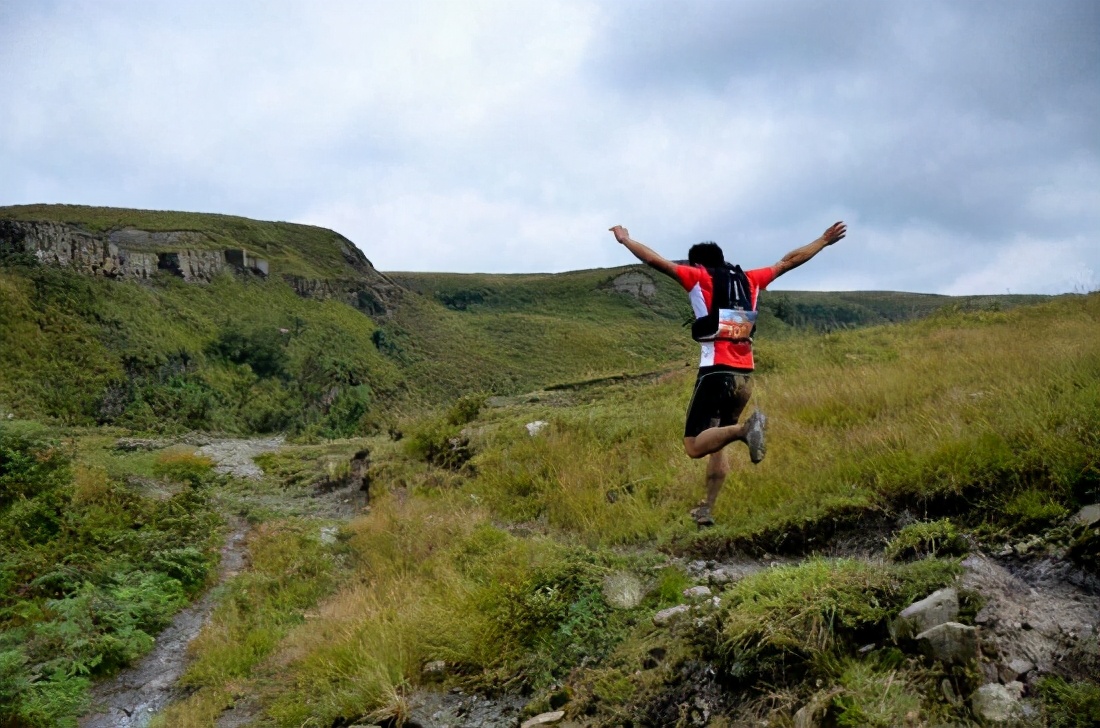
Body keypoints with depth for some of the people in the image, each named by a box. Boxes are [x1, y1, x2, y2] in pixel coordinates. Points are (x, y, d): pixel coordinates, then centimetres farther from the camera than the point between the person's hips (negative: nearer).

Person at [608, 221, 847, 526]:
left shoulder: (699, 278, 2)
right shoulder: (750, 280, 15)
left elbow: (656, 260, 1)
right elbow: (790, 260, 24)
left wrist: (624, 239, 15)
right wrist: (824, 241, 37)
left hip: (716, 373, -6)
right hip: (745, 376, 6)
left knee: (695, 445, -7)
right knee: (717, 444, 18)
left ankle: (745, 427, -31)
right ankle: (706, 509, 15)